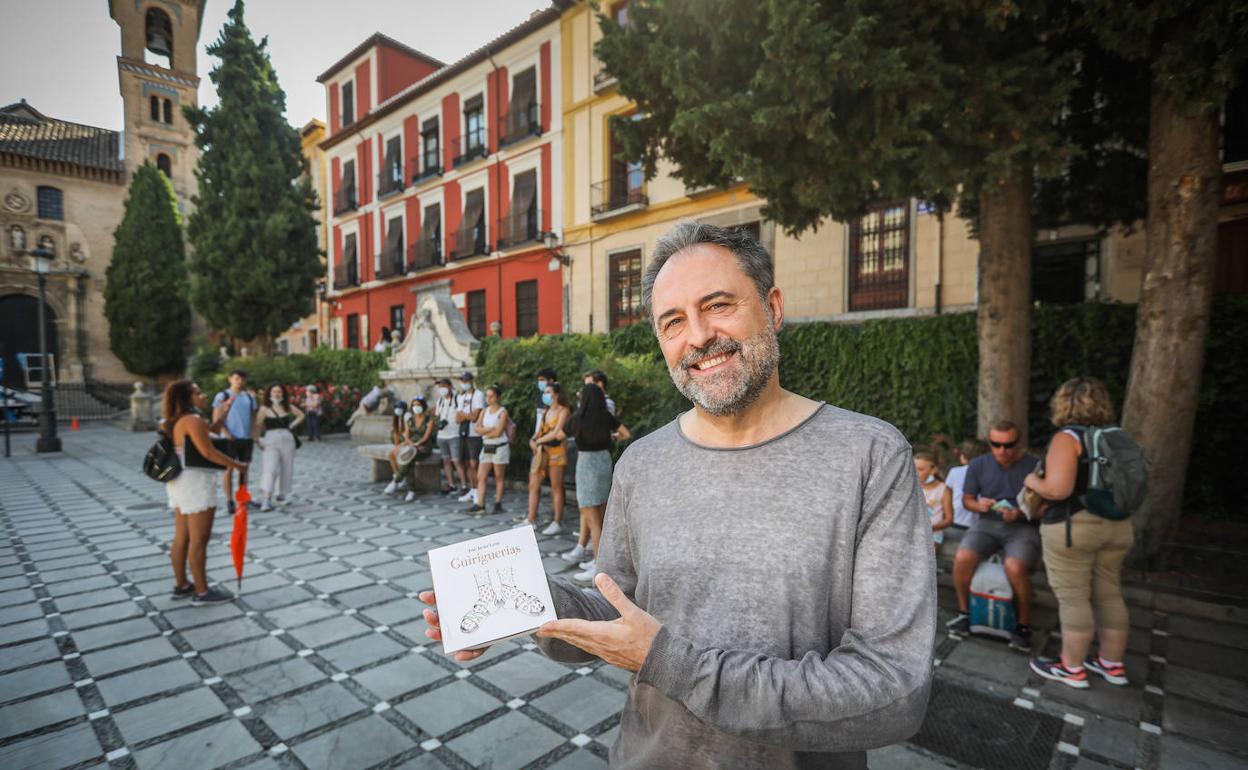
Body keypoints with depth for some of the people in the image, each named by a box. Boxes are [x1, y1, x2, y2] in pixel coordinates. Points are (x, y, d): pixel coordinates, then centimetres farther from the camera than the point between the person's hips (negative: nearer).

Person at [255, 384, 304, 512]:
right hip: (271, 440, -4)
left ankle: (282, 493, 28)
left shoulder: (288, 407, 8)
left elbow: (301, 415, 21)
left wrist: (292, 425, 9)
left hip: (287, 440, 4)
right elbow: (258, 425, -6)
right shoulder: (265, 409, -1)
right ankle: (267, 500, -19)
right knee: (270, 469, -15)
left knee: (286, 468, 10)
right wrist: (257, 440, -14)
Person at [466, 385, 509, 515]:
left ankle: (498, 504, 11)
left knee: (498, 477, 4)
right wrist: (491, 429, -16)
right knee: (481, 476, 0)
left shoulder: (502, 412, -9)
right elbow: (478, 428, -2)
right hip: (486, 447, 6)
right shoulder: (484, 411, 9)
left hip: (499, 447, -6)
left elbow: (498, 432, -16)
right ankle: (480, 505, 1)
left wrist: (485, 432, -4)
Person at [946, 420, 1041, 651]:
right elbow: (966, 499, 10)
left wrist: (1020, 513, -22)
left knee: (1015, 567, -33)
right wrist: (978, 505, -12)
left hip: (1023, 527, -3)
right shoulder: (978, 465, 3)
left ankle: (1024, 625, -6)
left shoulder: (1034, 466, -7)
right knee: (962, 558, -26)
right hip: (987, 523, 3)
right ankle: (964, 611, -1)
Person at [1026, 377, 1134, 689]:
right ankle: (1113, 665, 29)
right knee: (1109, 596, 17)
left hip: (1073, 528, -8)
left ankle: (1072, 668, 14)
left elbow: (1058, 489, -25)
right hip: (1115, 526, 8)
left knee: (1073, 599, 3)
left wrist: (1033, 482, -6)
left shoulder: (1068, 438, -16)